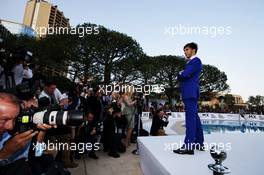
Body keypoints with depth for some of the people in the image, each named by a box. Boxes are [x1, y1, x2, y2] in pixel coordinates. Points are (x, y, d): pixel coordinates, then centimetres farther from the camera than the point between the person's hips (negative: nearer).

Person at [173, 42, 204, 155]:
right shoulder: (190, 62, 26)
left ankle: (188, 146, -12)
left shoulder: (196, 60, -4)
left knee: (190, 117, -13)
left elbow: (184, 75, -15)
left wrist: (179, 75, 4)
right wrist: (181, 75, 3)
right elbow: (183, 76, 22)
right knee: (194, 117, 10)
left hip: (190, 92, -10)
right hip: (189, 93, 10)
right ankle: (199, 143, 18)